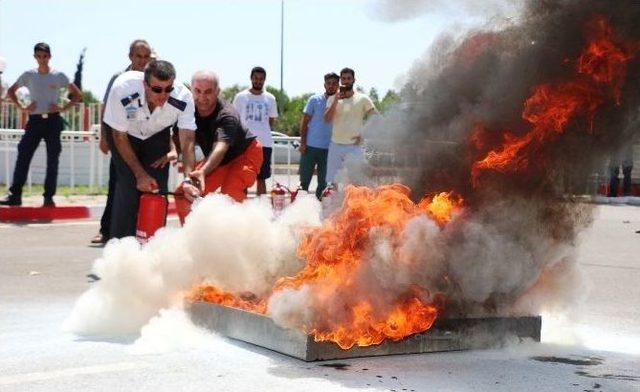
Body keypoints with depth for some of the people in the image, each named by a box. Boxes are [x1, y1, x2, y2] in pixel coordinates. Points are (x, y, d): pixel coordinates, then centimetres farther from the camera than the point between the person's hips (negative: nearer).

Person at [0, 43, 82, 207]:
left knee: (52, 159, 0)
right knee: (23, 156, -7)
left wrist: (63, 108, -6)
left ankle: (49, 196, 5)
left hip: (53, 121, -1)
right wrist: (22, 107, 3)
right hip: (34, 120, 1)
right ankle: (15, 194, -8)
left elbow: (77, 95, 5)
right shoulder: (28, 75, 6)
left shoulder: (59, 76, 1)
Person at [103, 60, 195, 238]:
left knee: (158, 188, -8)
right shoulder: (123, 89, -37)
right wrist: (141, 174, -25)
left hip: (157, 136, 2)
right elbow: (120, 137, -23)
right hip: (127, 134, -1)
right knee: (127, 187, -15)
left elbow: (187, 142, -31)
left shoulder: (183, 98, -34)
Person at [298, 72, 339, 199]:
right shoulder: (315, 100, 0)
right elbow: (304, 121, 2)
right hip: (311, 146, -2)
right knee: (304, 181, 3)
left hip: (329, 149, 2)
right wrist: (302, 142, -6)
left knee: (323, 183, 8)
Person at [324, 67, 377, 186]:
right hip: (336, 145, 2)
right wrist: (336, 100, -14)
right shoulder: (333, 99, 8)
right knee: (334, 181, 5)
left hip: (354, 146, -2)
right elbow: (327, 118, -5)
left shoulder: (362, 99, 3)